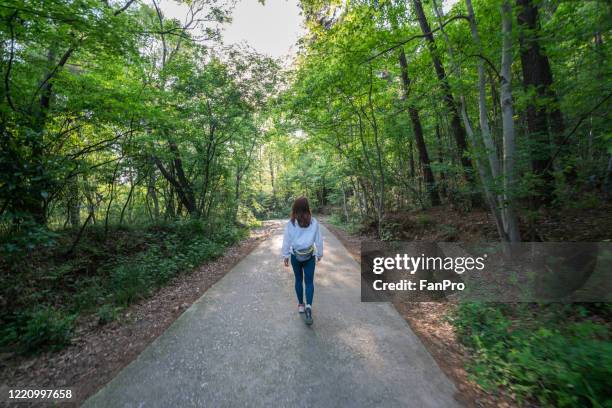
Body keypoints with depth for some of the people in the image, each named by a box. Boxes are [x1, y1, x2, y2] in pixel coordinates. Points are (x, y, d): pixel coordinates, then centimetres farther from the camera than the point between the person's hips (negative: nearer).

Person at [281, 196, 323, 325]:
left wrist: (285, 256, 7)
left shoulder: (290, 223, -10)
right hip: (309, 256, -1)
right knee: (309, 281, 8)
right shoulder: (313, 222, -9)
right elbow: (319, 240, -1)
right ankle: (308, 306, -6)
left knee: (298, 280, 18)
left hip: (295, 256, 1)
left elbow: (286, 240, -4)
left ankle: (301, 304, 30)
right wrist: (320, 253, 12)